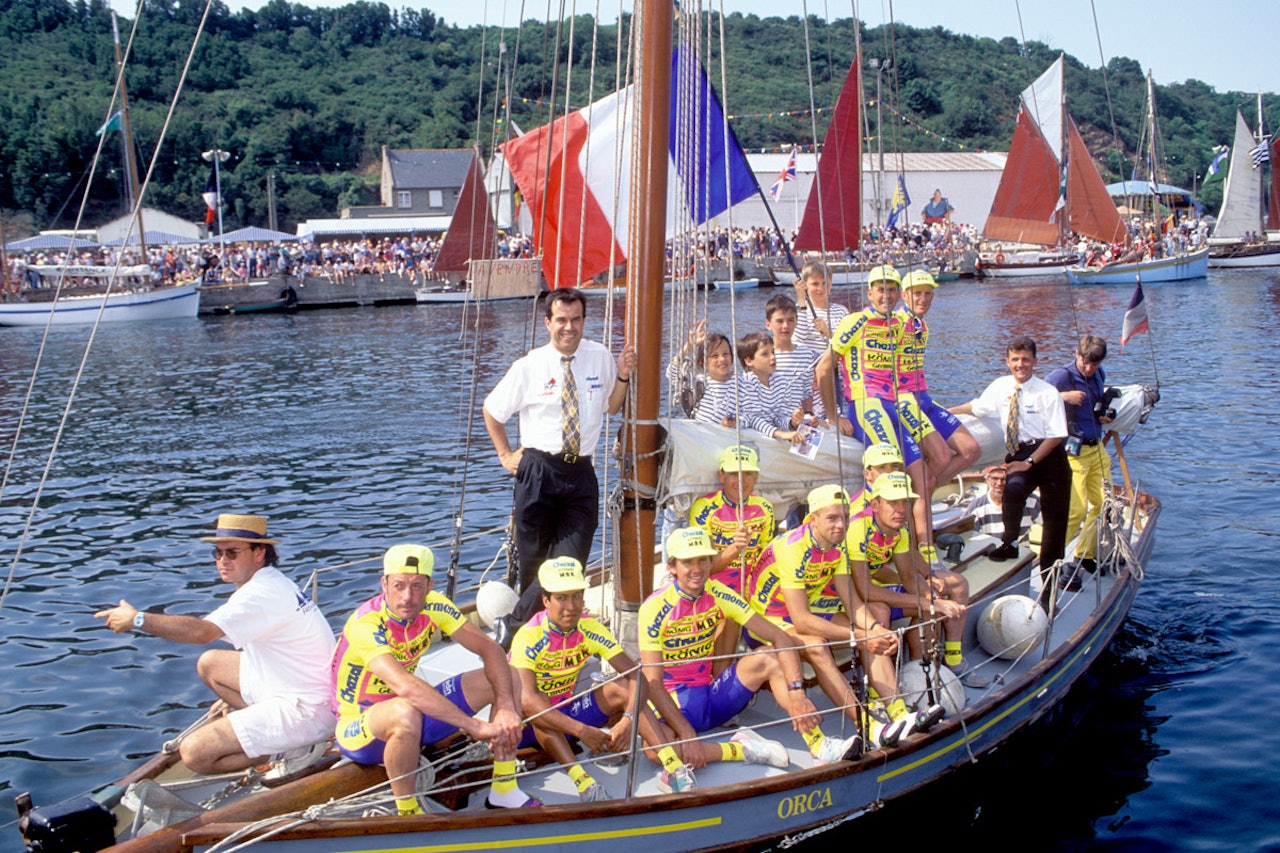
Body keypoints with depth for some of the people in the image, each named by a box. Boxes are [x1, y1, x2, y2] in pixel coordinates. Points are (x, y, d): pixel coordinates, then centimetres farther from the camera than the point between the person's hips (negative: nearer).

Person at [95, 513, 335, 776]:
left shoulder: (263, 593, -21)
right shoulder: (270, 582, 12)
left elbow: (201, 632, -32)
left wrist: (137, 619, -22)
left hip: (304, 710, -11)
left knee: (194, 753, -15)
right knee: (209, 663, 20)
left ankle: (295, 747, -4)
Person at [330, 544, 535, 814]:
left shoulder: (433, 606, -11)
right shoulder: (365, 626, -30)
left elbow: (490, 649, -10)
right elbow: (405, 686, -44)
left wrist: (507, 708, -27)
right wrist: (476, 726, -45)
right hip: (357, 728, -7)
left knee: (508, 677, -6)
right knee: (406, 712, -42)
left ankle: (504, 791, -2)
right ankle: (407, 812, -20)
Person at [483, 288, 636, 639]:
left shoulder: (601, 358, 4)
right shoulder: (530, 367, -2)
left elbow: (611, 407, 19)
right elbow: (491, 410, 12)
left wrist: (623, 376, 2)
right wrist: (505, 454, 8)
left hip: (581, 474, 2)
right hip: (538, 472, -2)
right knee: (533, 560, 7)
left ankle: (515, 626, 11)